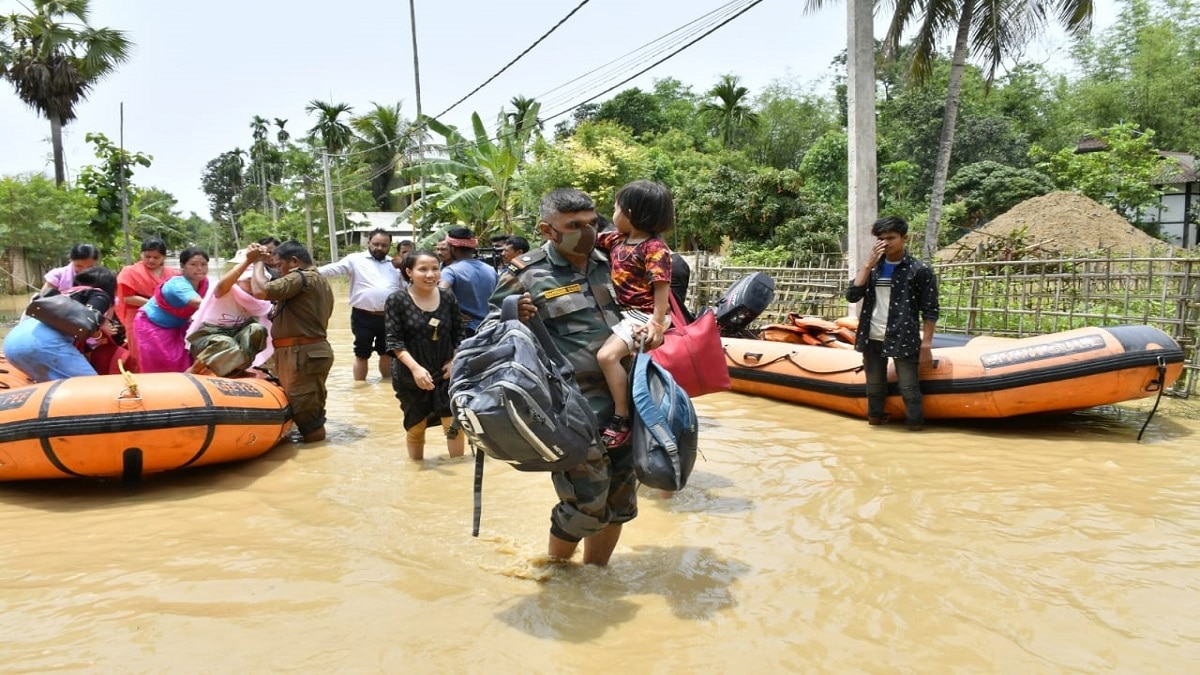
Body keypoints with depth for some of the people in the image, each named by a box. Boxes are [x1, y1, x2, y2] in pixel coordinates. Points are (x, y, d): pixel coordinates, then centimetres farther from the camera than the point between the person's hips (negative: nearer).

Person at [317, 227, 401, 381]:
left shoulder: (394, 264, 9)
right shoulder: (356, 260, -4)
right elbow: (333, 269, -17)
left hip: (388, 317, 4)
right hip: (364, 317, -3)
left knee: (387, 353, 16)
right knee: (362, 354, 6)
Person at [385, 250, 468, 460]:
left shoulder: (447, 297, -2)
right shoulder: (397, 300, -11)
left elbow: (460, 331, 6)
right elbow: (394, 340, -13)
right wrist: (415, 367, -24)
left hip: (445, 373, 2)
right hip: (410, 376, -1)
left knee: (454, 424, -1)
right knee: (415, 427, 13)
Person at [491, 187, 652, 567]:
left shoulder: (608, 264, 10)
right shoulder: (525, 276, -7)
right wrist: (517, 318, -21)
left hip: (623, 398, 7)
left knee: (620, 502, 16)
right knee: (587, 505, -1)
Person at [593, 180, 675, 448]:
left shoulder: (654, 248, -18)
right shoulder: (617, 238, 7)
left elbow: (662, 287, -22)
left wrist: (657, 324, -26)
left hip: (643, 315, -10)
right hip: (625, 312, 10)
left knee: (607, 355, -25)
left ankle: (622, 418, -15)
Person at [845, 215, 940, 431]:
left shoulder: (920, 269, -5)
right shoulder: (872, 267, 9)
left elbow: (930, 311, -5)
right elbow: (851, 296, -3)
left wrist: (926, 345, -10)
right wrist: (869, 265, -9)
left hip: (904, 340, -4)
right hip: (872, 339, 5)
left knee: (909, 389, -3)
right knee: (874, 388, 15)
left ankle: (916, 429, 7)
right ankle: (875, 420, 30)